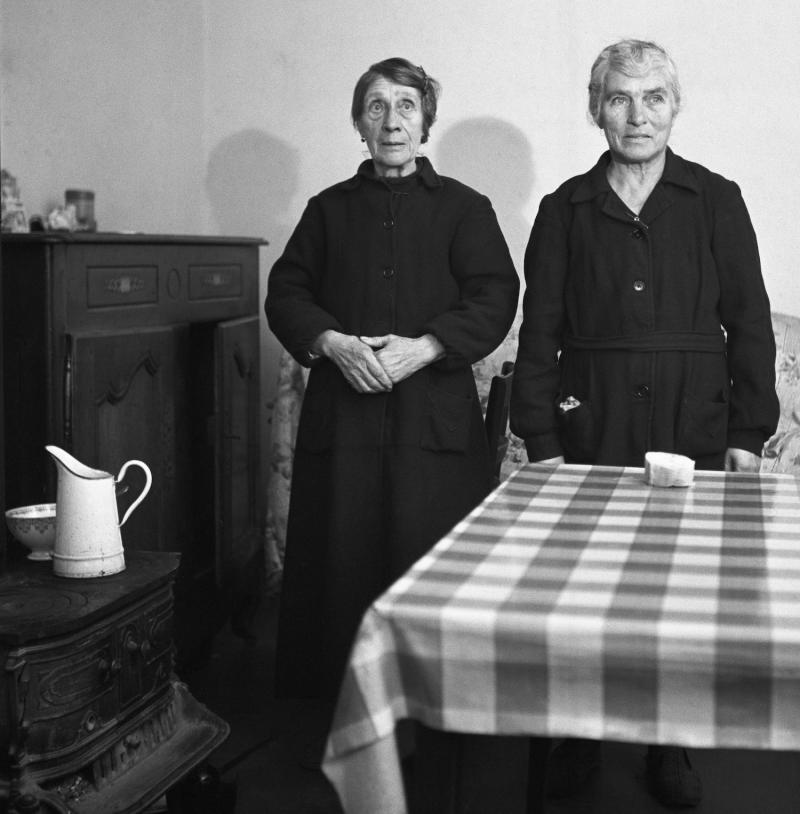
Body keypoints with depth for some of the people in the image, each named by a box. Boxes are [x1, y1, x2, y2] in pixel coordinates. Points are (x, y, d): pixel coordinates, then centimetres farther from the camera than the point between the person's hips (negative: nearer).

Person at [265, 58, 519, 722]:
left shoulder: (464, 208, 9)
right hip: (341, 415, 2)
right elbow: (285, 293, 11)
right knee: (340, 561, 2)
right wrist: (331, 343, -8)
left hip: (435, 417, -2)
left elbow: (495, 300, 0)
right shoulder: (329, 209, 16)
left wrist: (423, 348, -14)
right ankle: (337, 698, 13)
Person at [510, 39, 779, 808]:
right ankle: (576, 739, 21)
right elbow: (539, 332, 4)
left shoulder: (716, 202, 4)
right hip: (591, 428, 1)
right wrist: (541, 441, -3)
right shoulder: (566, 209, 6)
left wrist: (748, 433, -4)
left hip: (692, 427, 0)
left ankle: (670, 747, 20)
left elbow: (748, 322, 3)